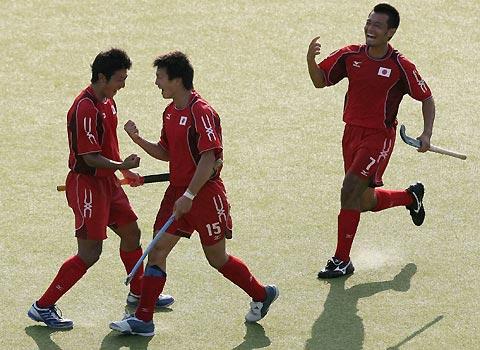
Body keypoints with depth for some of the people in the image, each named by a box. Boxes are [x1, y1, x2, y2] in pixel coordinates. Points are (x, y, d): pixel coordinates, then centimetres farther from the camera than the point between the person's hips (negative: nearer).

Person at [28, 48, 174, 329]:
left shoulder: (108, 102, 8)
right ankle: (43, 307, -2)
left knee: (131, 233, 19)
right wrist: (121, 166, -39)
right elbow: (91, 158, -26)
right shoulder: (85, 109, -23)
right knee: (90, 253, -10)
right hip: (87, 184, -10)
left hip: (107, 182, 10)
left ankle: (138, 294, 39)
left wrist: (125, 170, 24)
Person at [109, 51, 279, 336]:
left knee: (217, 257, 6)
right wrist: (138, 140, 3)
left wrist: (189, 196, -25)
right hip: (177, 191, 8)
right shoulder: (171, 112, 9)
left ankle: (262, 295, 28)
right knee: (157, 251, 0)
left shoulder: (201, 112, -19)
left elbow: (209, 159, -23)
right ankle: (143, 320, 2)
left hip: (204, 194, -8)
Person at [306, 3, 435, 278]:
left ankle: (342, 260, -6)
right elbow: (321, 81, 2)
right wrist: (311, 59, -18)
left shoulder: (401, 67, -11)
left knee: (350, 192, -17)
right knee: (366, 202, 15)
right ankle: (411, 196, 45)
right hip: (352, 132, 6)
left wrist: (427, 134, -12)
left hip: (379, 137, -6)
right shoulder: (350, 56, -1)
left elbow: (427, 98, -1)